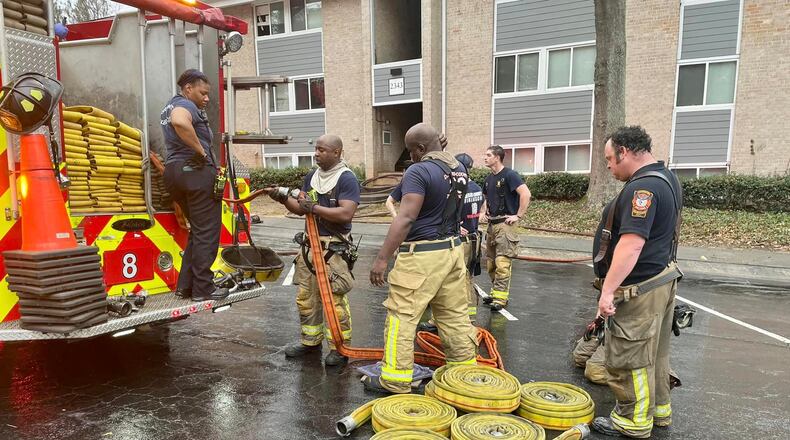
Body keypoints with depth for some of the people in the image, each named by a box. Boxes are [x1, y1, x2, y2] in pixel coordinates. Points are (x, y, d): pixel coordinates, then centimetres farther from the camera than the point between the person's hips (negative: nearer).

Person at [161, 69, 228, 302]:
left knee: (197, 230, 18)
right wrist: (201, 151, -22)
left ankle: (185, 285, 17)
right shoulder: (186, 105, -9)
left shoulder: (169, 107, 24)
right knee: (207, 232, -2)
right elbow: (179, 122, -34)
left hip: (173, 170, 10)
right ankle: (203, 288, 2)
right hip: (195, 170, -10)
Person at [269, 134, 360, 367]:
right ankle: (311, 340, 30)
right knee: (306, 296, 14)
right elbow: (300, 208, 15)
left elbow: (346, 214, -21)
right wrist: (284, 200, -4)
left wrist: (314, 208, -19)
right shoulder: (312, 176, 13)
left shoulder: (347, 179, -10)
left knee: (335, 299, -2)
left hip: (334, 248, -7)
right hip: (310, 244, 8)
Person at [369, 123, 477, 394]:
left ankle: (395, 379, 7)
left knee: (401, 316, 0)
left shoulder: (419, 171, -16)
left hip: (422, 254, -8)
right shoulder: (459, 169, 9)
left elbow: (405, 218, -23)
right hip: (453, 249, 8)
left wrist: (382, 258, -23)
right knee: (455, 315, 15)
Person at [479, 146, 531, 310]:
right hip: (491, 224, 9)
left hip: (505, 224, -9)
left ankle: (501, 298, -6)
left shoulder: (509, 175, -11)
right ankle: (495, 293, 24)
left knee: (502, 263, -11)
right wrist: (483, 212, 14)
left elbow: (526, 194, -20)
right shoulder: (489, 178, 14)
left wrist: (519, 216, -19)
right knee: (490, 262, 13)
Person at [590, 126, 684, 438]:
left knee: (628, 357, 3)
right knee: (654, 352, 21)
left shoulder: (642, 187, -23)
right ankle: (658, 408, 35)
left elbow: (631, 243, -31)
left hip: (639, 287, -11)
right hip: (663, 278, 11)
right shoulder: (667, 178, 12)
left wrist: (608, 290, -29)